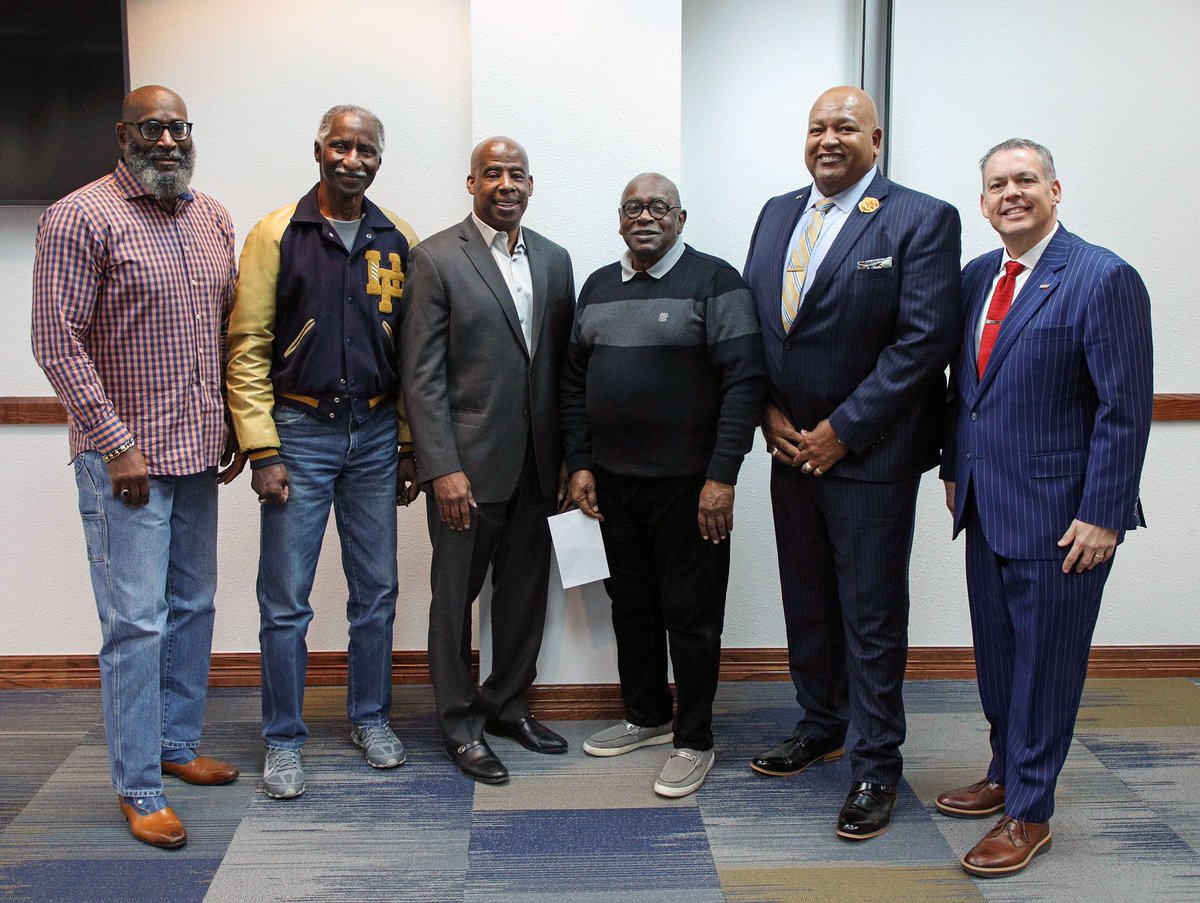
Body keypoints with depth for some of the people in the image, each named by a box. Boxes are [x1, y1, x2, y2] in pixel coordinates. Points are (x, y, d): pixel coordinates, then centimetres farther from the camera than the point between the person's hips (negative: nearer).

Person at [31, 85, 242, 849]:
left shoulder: (213, 219, 10)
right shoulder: (79, 218, -10)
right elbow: (58, 342, -13)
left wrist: (232, 426, 11)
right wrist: (116, 444, -16)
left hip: (199, 450, 7)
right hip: (127, 458, -7)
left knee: (194, 605, 15)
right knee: (137, 621, -3)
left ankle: (178, 744, 32)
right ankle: (139, 788, 10)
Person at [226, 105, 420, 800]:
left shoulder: (400, 242, 6)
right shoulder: (277, 234, -3)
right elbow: (247, 348, -5)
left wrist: (411, 447, 6)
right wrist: (263, 450, -11)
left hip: (375, 436, 3)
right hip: (300, 434, -3)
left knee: (377, 591, 11)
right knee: (286, 599, 2)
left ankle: (371, 717, 29)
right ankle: (285, 740, 17)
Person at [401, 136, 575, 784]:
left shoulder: (554, 261, 10)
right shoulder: (437, 260, -6)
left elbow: (563, 363, 12)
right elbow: (422, 376, -10)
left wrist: (568, 456, 8)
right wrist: (443, 468, -16)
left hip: (536, 464, 5)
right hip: (468, 464, -5)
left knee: (526, 591, 15)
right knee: (455, 596, 7)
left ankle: (509, 704, 33)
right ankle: (460, 722, 22)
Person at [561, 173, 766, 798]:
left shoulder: (714, 282, -7)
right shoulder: (598, 287, 11)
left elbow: (744, 381, -13)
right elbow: (573, 380, 14)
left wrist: (721, 476, -18)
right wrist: (579, 463, 6)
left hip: (687, 483, -6)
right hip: (613, 479, 6)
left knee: (691, 614, 3)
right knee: (630, 602, 15)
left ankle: (694, 741, 16)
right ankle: (645, 717, 33)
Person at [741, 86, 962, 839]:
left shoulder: (922, 220, -9)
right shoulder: (778, 213, 10)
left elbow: (925, 340, -15)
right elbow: (751, 320, 12)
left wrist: (842, 429, -16)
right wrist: (769, 413, -2)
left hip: (869, 455, -6)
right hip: (792, 446, 6)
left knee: (872, 617, 3)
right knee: (807, 604, 17)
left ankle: (877, 766, 17)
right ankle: (820, 729, 36)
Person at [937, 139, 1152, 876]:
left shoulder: (1103, 278, -12)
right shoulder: (977, 277, 9)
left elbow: (1126, 409, -14)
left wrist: (1103, 517, -17)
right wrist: (954, 471, 15)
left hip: (1059, 515, -6)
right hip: (987, 508, 7)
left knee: (1045, 663, 4)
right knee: (996, 657, 17)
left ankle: (1030, 816, 18)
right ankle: (1006, 777, 36)